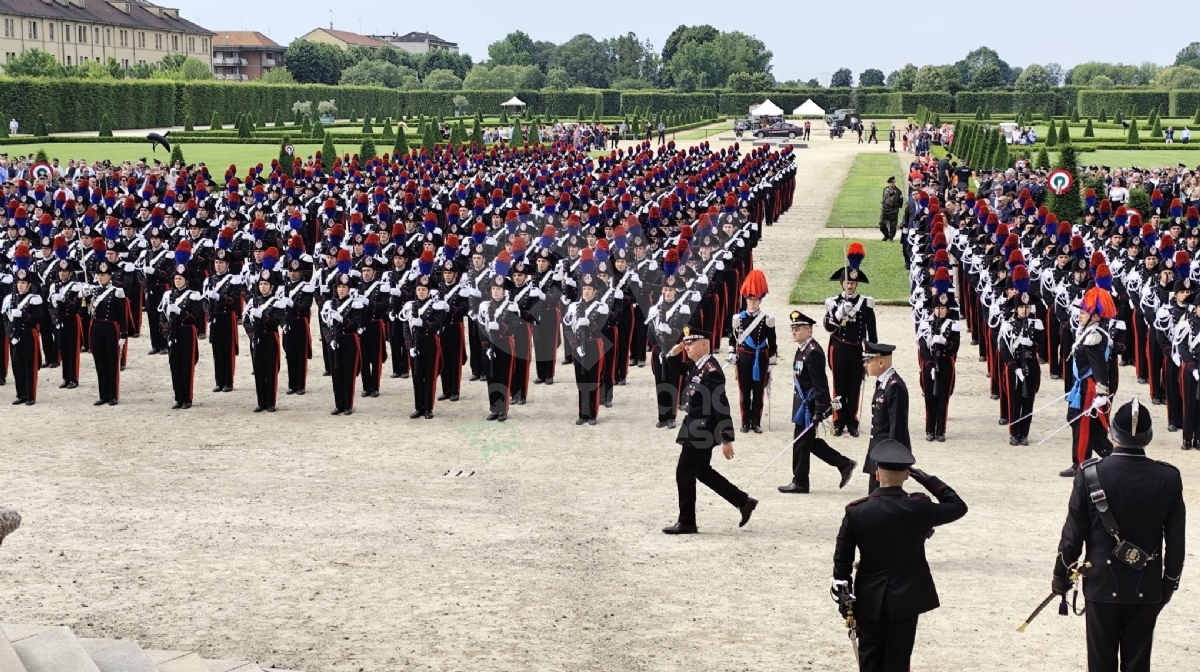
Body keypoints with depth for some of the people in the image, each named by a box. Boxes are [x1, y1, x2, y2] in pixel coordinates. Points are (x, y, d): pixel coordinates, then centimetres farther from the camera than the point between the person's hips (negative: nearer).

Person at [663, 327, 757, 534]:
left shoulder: (711, 371, -22)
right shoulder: (694, 366, 6)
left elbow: (721, 407, -23)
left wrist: (727, 440, -23)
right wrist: (672, 354, 1)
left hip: (701, 431, -10)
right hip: (698, 429, 10)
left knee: (684, 473, -1)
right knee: (702, 471, 18)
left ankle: (687, 522, 10)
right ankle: (744, 502, 23)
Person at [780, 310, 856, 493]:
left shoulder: (813, 352, -20)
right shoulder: (803, 349, 11)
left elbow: (820, 383, -23)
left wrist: (820, 409, -25)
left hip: (808, 405, -10)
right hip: (802, 402, 10)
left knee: (801, 442, 0)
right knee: (809, 442, 16)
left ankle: (800, 483, 12)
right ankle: (844, 465, 22)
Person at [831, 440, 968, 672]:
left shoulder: (857, 511, -11)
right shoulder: (919, 509, -14)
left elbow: (842, 558, -5)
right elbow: (958, 507, 3)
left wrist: (842, 592, 7)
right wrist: (929, 480, 3)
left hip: (870, 600, 1)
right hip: (906, 598, -1)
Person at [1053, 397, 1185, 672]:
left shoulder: (1090, 475, -13)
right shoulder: (1169, 479, -9)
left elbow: (1073, 533, -7)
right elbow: (1176, 540, -1)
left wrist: (1061, 573, 7)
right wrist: (1170, 581, 13)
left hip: (1102, 587, -1)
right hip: (1147, 590, 1)